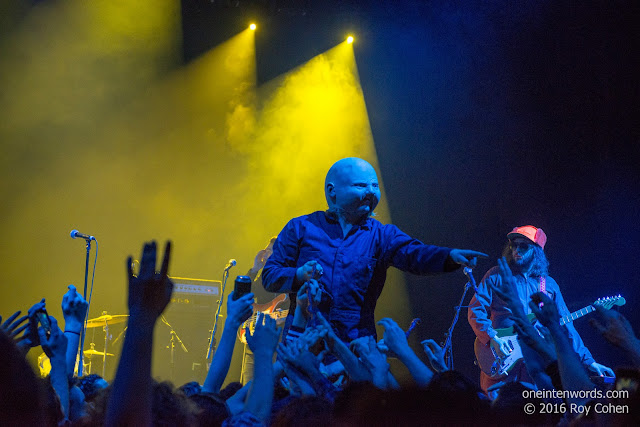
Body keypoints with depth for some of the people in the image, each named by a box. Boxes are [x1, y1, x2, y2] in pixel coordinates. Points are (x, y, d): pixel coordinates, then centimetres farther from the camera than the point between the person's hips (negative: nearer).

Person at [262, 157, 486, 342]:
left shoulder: (381, 234, 10)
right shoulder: (301, 228, 7)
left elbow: (412, 253, -10)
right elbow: (270, 276, 6)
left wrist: (450, 256, -29)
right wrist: (299, 275, -14)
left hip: (358, 343, 1)